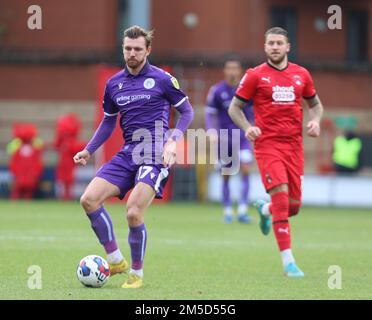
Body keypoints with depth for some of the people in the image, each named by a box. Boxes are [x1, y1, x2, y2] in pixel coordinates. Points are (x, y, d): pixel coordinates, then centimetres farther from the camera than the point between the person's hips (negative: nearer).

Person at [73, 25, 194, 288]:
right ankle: (116, 260, 1)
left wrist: (173, 140, -11)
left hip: (155, 155, -6)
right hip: (127, 154, 6)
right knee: (89, 199, -10)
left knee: (134, 212, -19)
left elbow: (187, 112, 4)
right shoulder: (114, 84, 12)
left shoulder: (162, 79, -2)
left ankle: (137, 273, 3)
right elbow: (108, 122, 23)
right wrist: (88, 151, 11)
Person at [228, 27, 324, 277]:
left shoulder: (301, 75, 9)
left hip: (294, 144, 4)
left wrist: (315, 121, 0)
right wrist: (247, 128, -13)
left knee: (294, 205, 4)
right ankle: (288, 261, -15)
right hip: (268, 144, -4)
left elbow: (316, 104, 22)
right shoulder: (255, 75, 0)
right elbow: (234, 108, 5)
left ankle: (265, 209, 42)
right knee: (281, 196, -18)